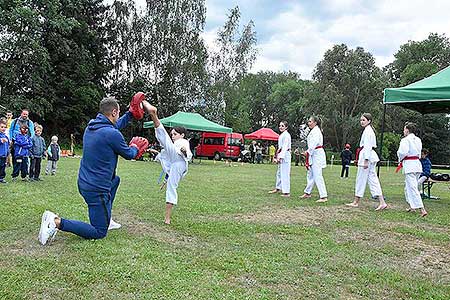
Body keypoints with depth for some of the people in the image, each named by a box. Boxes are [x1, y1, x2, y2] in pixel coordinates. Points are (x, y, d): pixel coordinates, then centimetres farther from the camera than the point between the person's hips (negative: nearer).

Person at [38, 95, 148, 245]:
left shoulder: (91, 127, 5)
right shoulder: (112, 134, -21)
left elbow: (115, 125, 24)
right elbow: (129, 154, -4)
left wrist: (131, 113, 26)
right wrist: (135, 148, 19)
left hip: (84, 183, 9)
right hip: (97, 189, -9)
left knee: (115, 180, 35)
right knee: (99, 233, 3)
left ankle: (105, 219, 33)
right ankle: (58, 222, -10)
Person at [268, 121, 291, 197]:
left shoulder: (286, 135, -12)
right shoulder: (281, 135, 17)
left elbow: (285, 147, -20)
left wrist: (280, 156, -26)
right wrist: (276, 156, 19)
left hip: (285, 155, -10)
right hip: (281, 155, 10)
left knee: (285, 173, -10)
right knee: (279, 172, 19)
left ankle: (286, 192, -8)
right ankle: (278, 188, 33)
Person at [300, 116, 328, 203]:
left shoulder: (316, 131, -13)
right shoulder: (314, 130, 18)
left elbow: (314, 143, -21)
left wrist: (308, 152, -13)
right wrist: (308, 152, 11)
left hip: (317, 154, -11)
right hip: (314, 155, 11)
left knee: (317, 176, -13)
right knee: (310, 174, 19)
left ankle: (323, 196, -12)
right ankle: (307, 193, 31)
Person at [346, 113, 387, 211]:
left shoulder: (367, 130, -13)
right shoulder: (369, 130, 18)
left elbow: (367, 146, -19)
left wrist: (366, 160, -22)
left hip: (367, 156, -10)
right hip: (371, 156, 10)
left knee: (361, 179, 0)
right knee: (372, 179, 7)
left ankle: (356, 202, 10)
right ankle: (382, 202, 3)